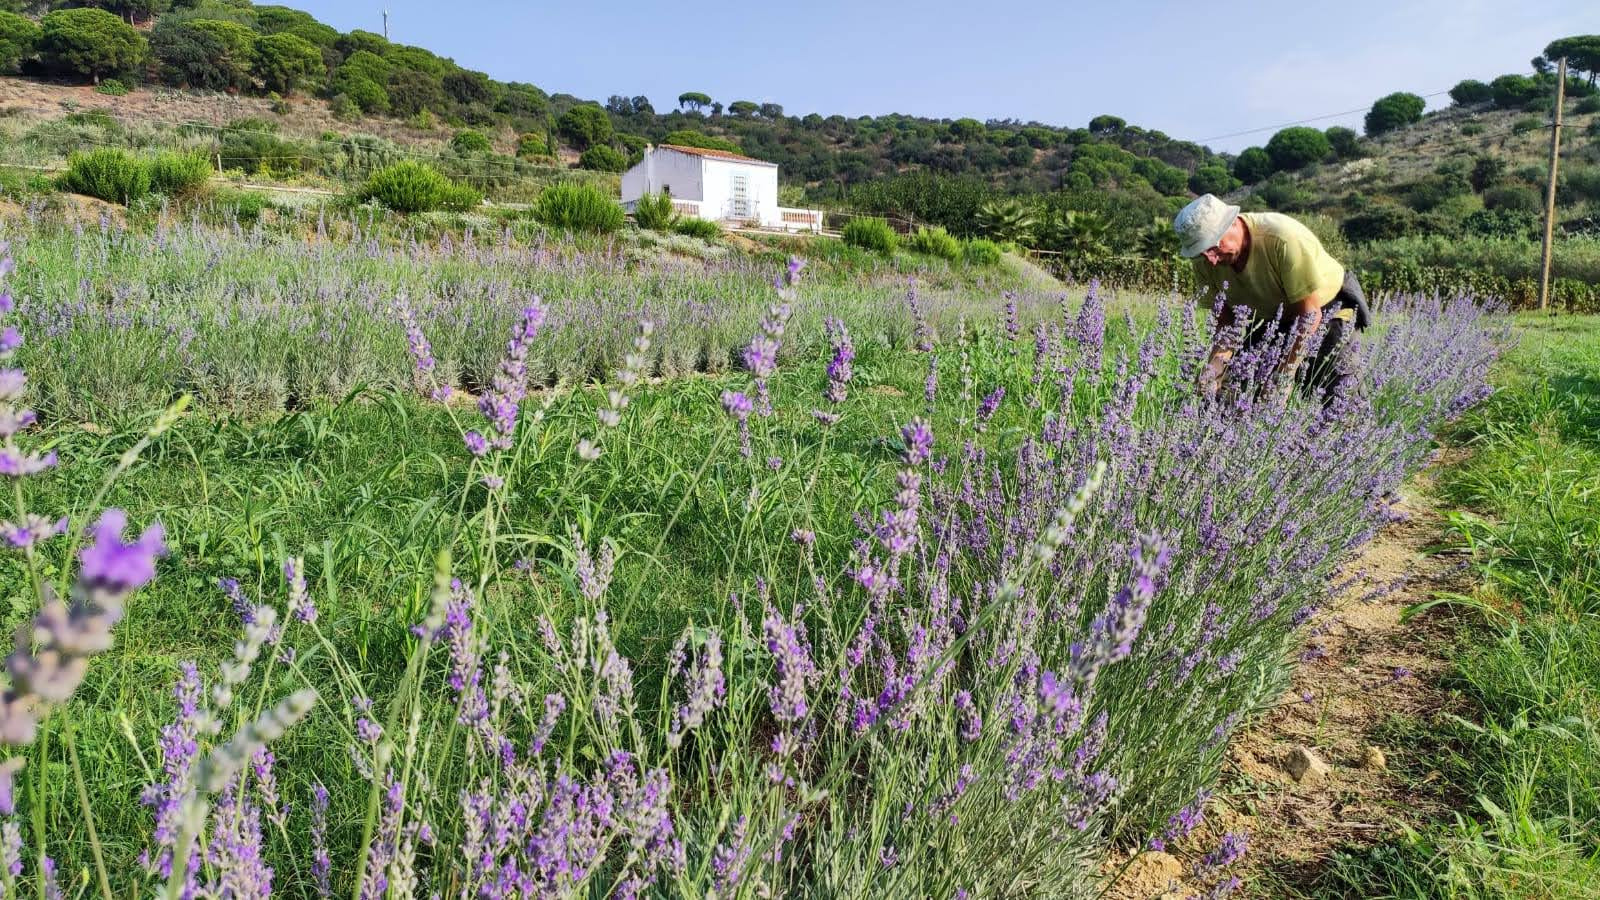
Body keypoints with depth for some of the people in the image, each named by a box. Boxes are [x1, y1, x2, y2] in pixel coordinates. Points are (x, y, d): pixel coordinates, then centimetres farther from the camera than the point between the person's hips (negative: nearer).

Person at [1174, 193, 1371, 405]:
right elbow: (1227, 318, -11)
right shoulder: (1205, 261, -19)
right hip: (1268, 318, 5)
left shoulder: (1283, 239, -35)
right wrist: (1214, 367, -30)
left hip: (1323, 304, -5)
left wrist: (1283, 378, -34)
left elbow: (1309, 313, -30)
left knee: (1317, 394, -12)